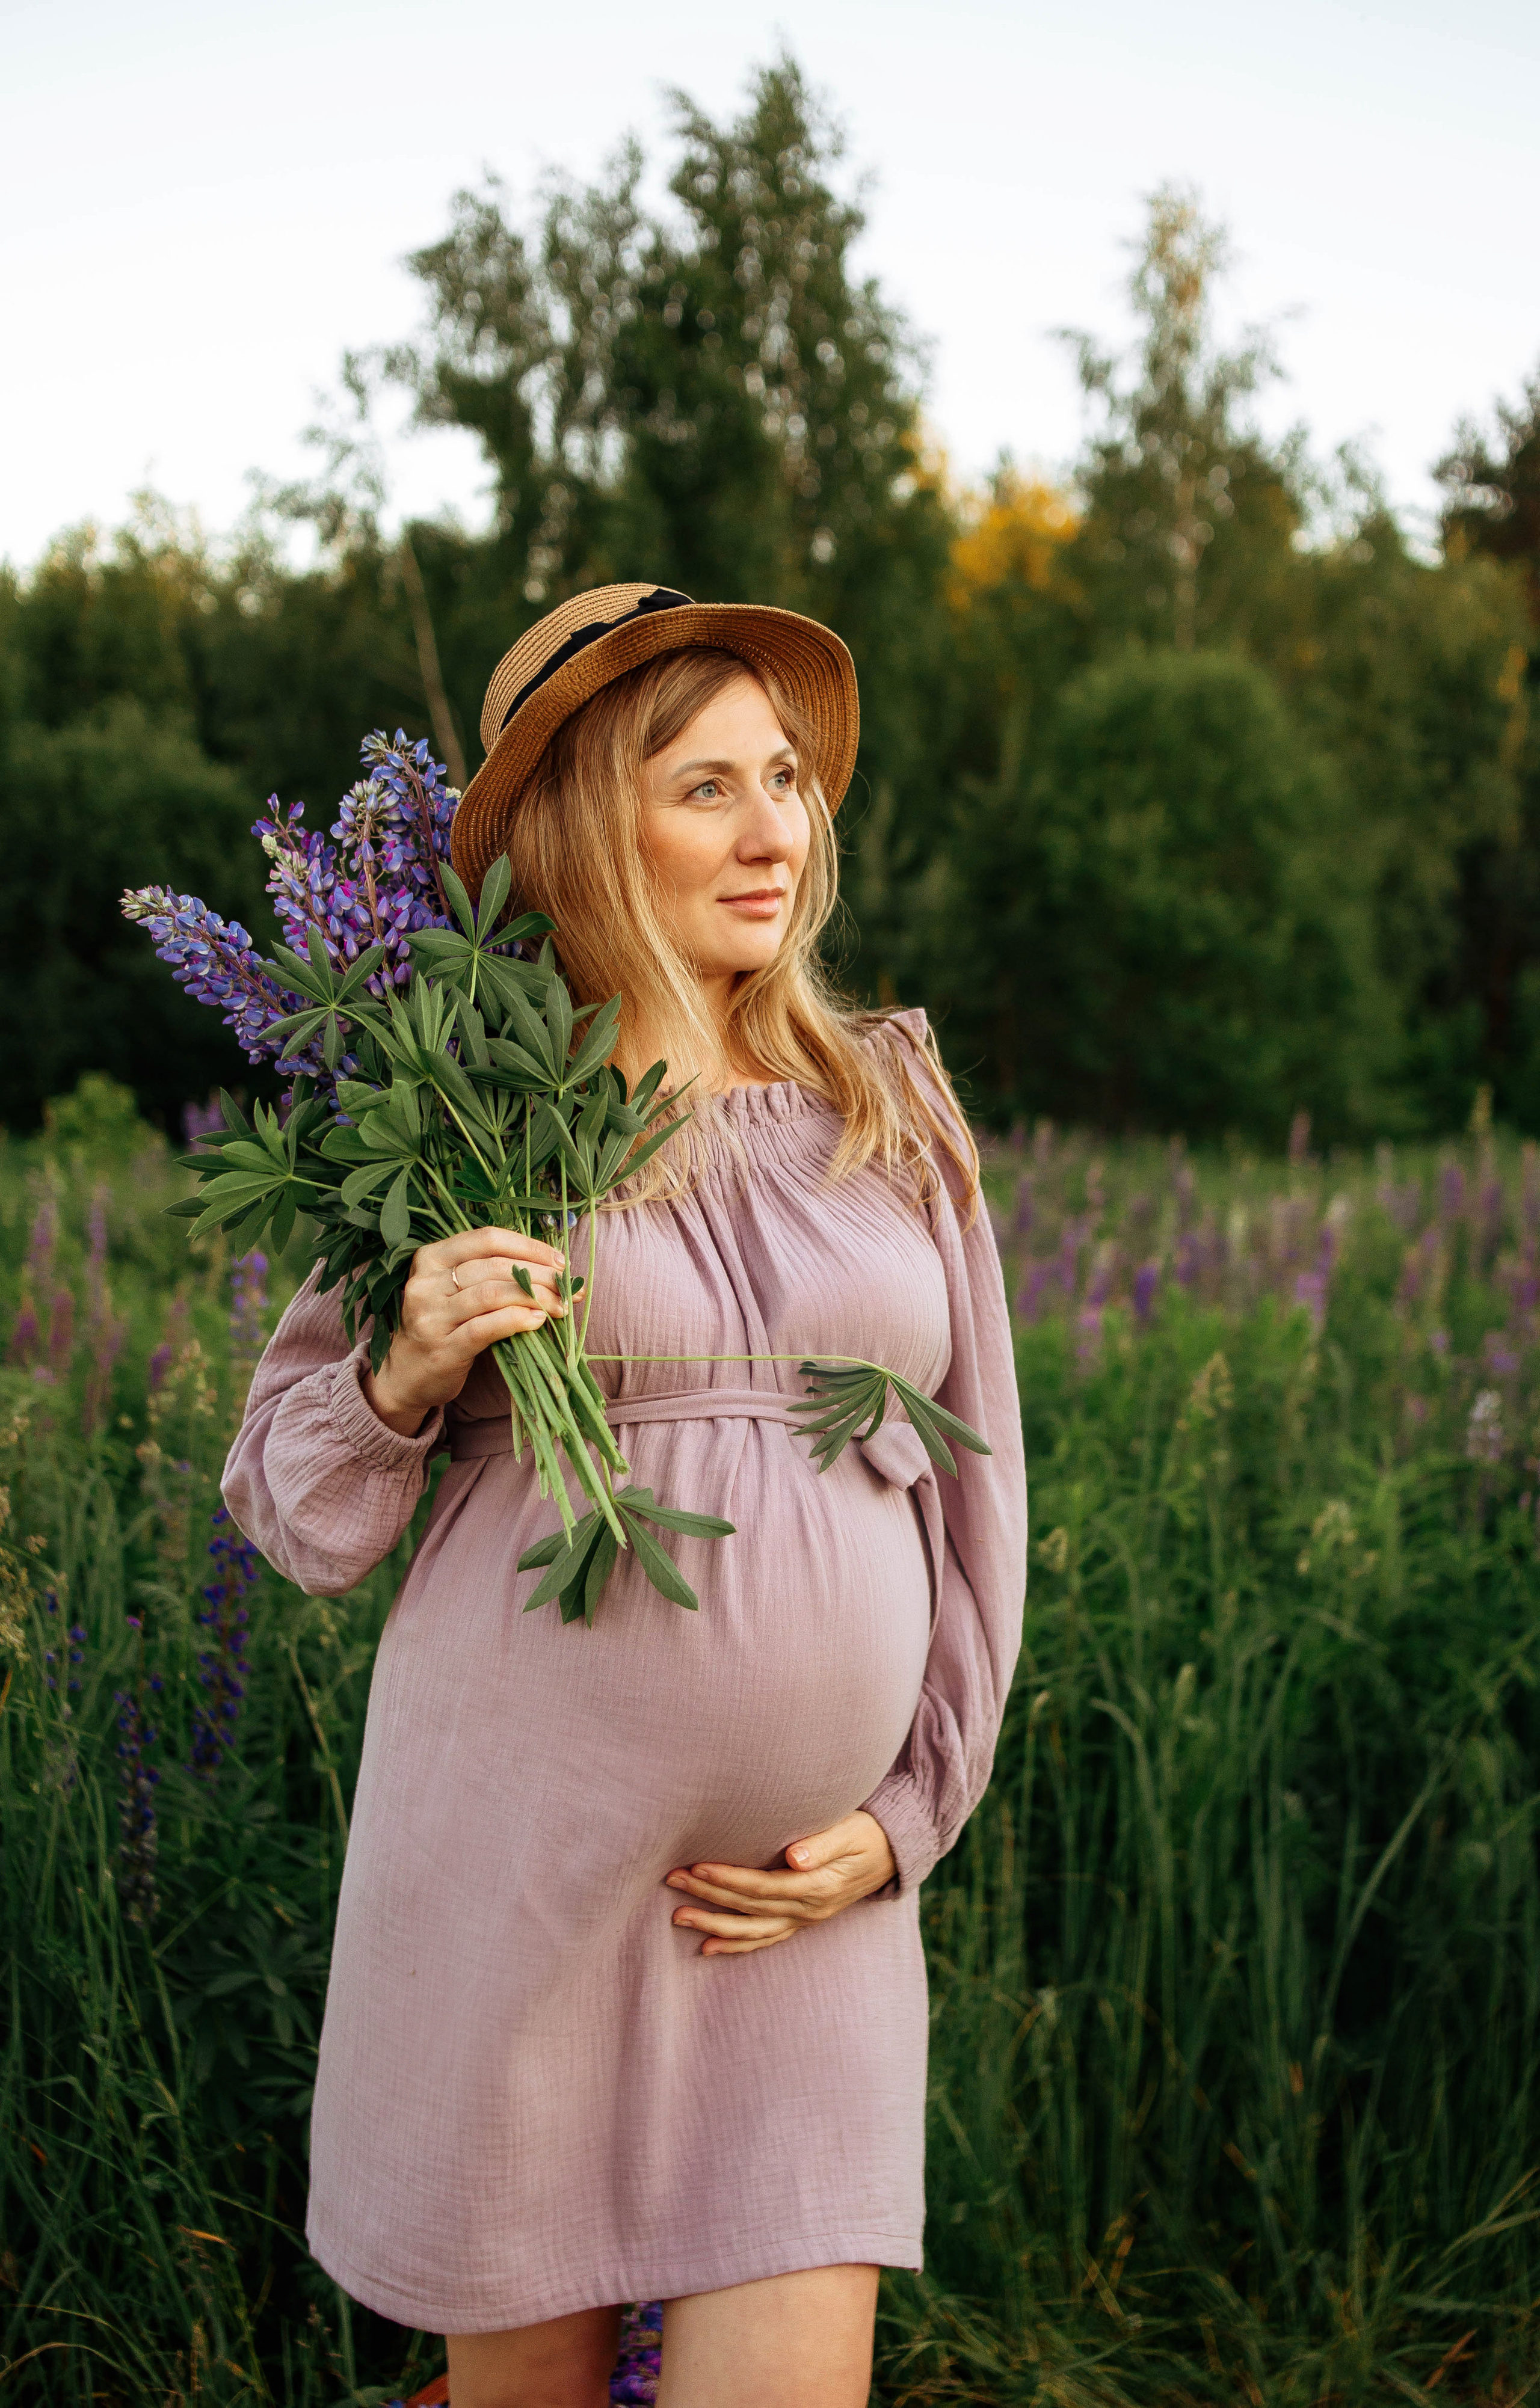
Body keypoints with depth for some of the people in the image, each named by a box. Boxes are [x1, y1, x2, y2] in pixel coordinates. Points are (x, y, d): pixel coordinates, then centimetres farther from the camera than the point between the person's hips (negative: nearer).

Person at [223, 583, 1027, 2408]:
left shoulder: (895, 1109, 7)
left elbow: (973, 1491, 11)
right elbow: (294, 1512, 5)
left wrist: (908, 1815, 3)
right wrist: (410, 1372, -15)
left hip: (798, 1900, 2)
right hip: (516, 1850, -1)